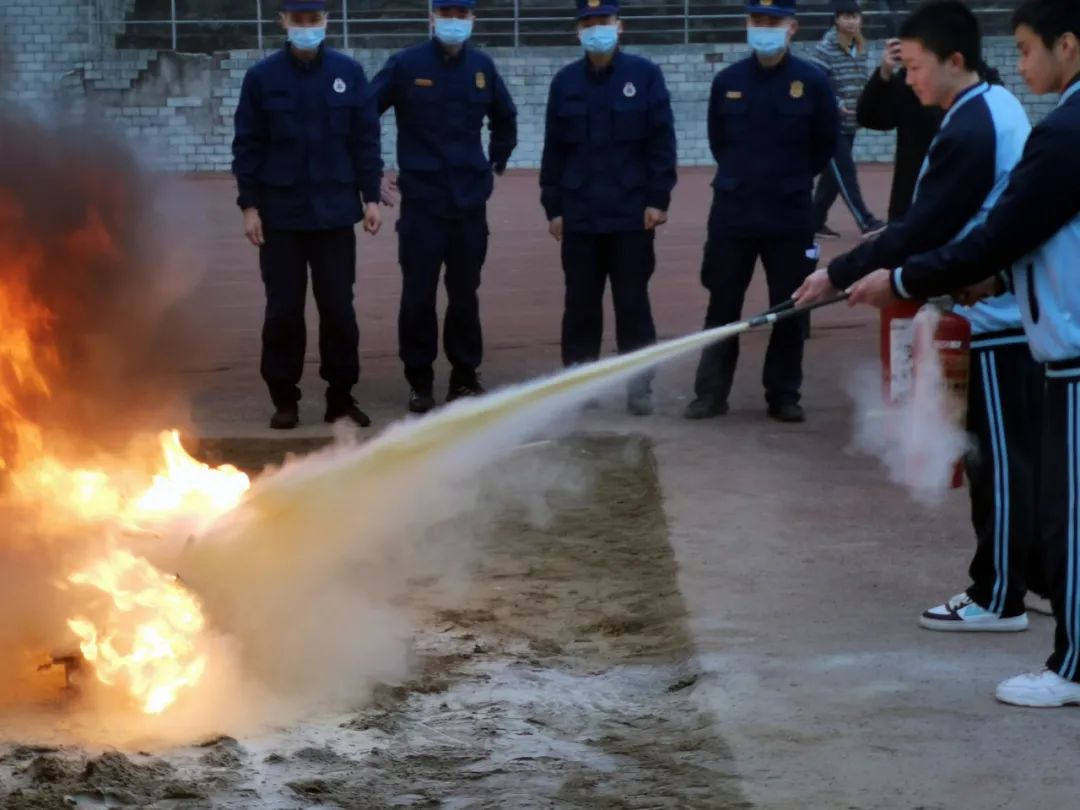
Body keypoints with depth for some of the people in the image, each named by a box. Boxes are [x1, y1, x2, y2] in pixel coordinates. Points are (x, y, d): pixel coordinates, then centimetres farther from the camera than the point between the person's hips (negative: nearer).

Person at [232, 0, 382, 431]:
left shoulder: (349, 73, 2)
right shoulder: (262, 77, -1)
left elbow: (366, 139, 5)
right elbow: (247, 146, 0)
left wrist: (371, 197, 1)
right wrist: (249, 205, -4)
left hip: (335, 213, 1)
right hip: (280, 215, -1)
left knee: (338, 308, 3)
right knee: (283, 311, 3)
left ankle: (341, 398, 13)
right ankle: (284, 400, 13)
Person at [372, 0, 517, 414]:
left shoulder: (482, 66, 5)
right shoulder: (406, 64, -6)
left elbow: (505, 116, 23)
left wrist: (497, 161, 19)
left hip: (470, 198, 3)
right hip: (422, 198, -3)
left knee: (465, 292, 9)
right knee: (418, 294, -1)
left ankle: (465, 377, 18)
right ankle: (419, 381, 9)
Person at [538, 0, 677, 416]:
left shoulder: (645, 74, 0)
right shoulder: (565, 81, 7)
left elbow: (662, 141, -2)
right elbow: (554, 149, 9)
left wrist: (658, 199, -7)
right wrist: (553, 207, 6)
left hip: (632, 213, -2)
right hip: (579, 214, 2)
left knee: (633, 302, 2)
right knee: (580, 303, 7)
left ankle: (639, 386, 8)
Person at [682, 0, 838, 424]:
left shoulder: (812, 81, -4)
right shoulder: (727, 81, 2)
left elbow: (826, 143, 6)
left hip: (790, 216, -1)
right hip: (731, 213, 2)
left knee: (790, 310, 5)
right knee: (722, 308, 6)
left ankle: (784, 396, 16)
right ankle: (710, 393, 14)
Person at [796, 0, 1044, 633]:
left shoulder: (969, 131, -20)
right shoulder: (999, 106, 11)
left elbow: (923, 227, -22)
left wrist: (840, 276, -16)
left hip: (993, 317, -10)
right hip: (1014, 304, 10)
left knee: (1000, 460, -2)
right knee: (1023, 454, 15)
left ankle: (998, 599, 5)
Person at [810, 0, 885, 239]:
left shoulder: (860, 49, 10)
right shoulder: (825, 49, -13)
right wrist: (835, 104, -25)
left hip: (849, 124, 8)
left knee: (833, 175, 11)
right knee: (845, 173, -10)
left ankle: (815, 221, 21)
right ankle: (866, 222, -13)